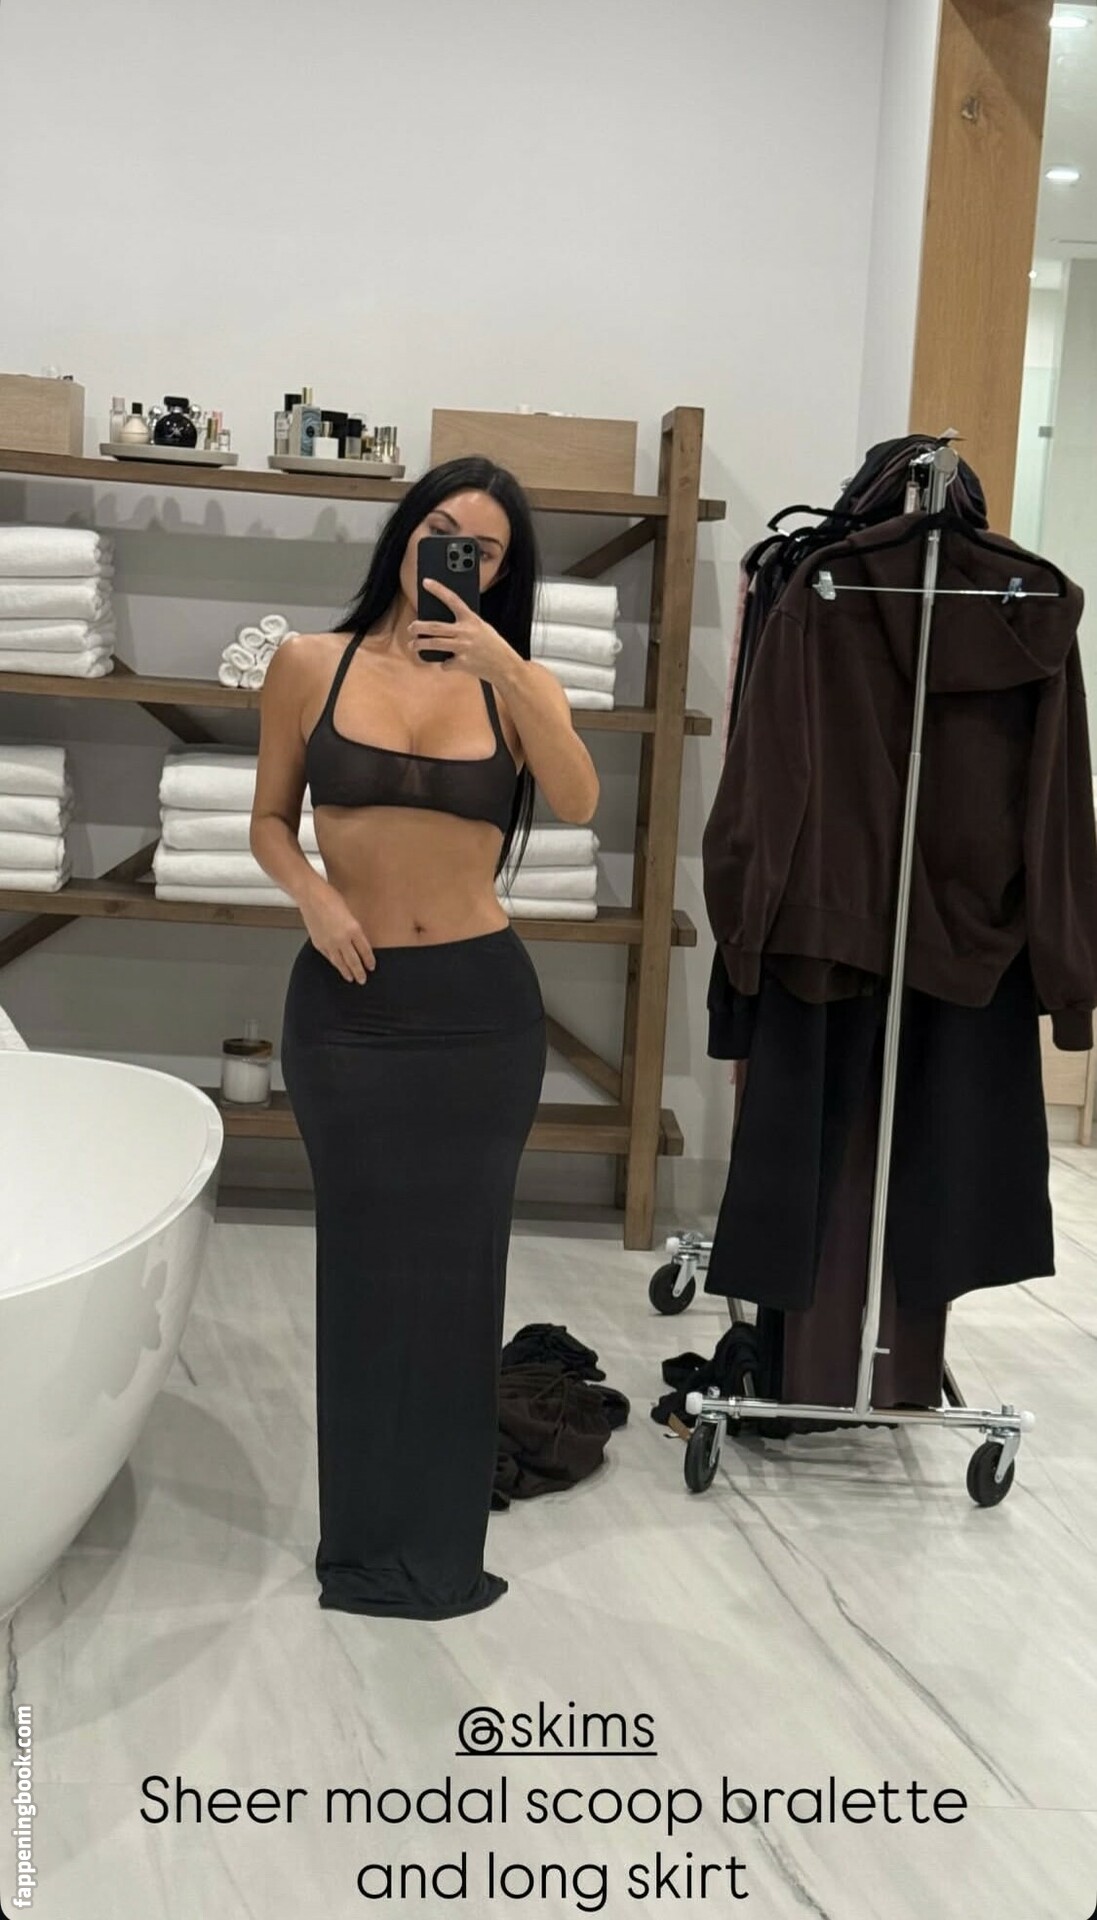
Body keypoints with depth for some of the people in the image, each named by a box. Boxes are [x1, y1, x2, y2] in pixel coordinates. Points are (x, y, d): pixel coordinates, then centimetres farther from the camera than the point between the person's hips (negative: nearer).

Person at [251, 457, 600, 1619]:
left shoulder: (515, 682, 3)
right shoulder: (312, 664, 1)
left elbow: (578, 804, -15)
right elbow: (269, 822, 8)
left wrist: (505, 668, -23)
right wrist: (312, 893, -11)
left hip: (479, 1002, 1)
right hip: (346, 1002, 0)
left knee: (456, 1262, 9)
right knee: (366, 1260, 9)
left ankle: (434, 1542, 27)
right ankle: (371, 1540, 27)